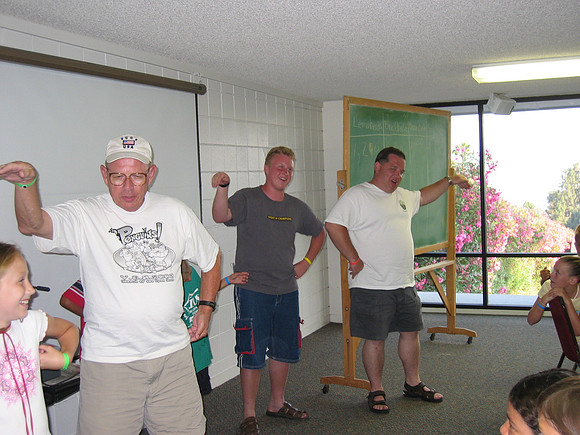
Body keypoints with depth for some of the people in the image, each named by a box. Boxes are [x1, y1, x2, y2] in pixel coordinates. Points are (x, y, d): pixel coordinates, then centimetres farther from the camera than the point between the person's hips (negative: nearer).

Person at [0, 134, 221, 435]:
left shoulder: (176, 212, 5)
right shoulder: (84, 216, -6)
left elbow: (211, 258, 19)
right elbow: (32, 224, -26)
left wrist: (206, 307, 13)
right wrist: (26, 182, -44)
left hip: (173, 354, 3)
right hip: (109, 361, -3)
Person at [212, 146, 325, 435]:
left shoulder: (296, 207, 10)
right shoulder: (247, 199, -7)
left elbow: (319, 233, 26)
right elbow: (221, 216, -28)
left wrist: (306, 262, 13)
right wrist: (222, 188, -47)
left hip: (287, 291, 6)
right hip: (252, 291, -6)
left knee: (284, 351, 16)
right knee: (252, 354, -2)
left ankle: (277, 404, 34)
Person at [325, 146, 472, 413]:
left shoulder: (403, 196, 16)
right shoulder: (357, 195, -9)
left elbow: (424, 196, 37)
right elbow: (333, 225, -18)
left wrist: (450, 180, 34)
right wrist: (354, 260, -17)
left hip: (405, 284, 8)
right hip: (372, 287, -8)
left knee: (411, 331, 16)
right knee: (375, 339, 1)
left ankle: (413, 384, 32)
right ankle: (376, 392, 16)